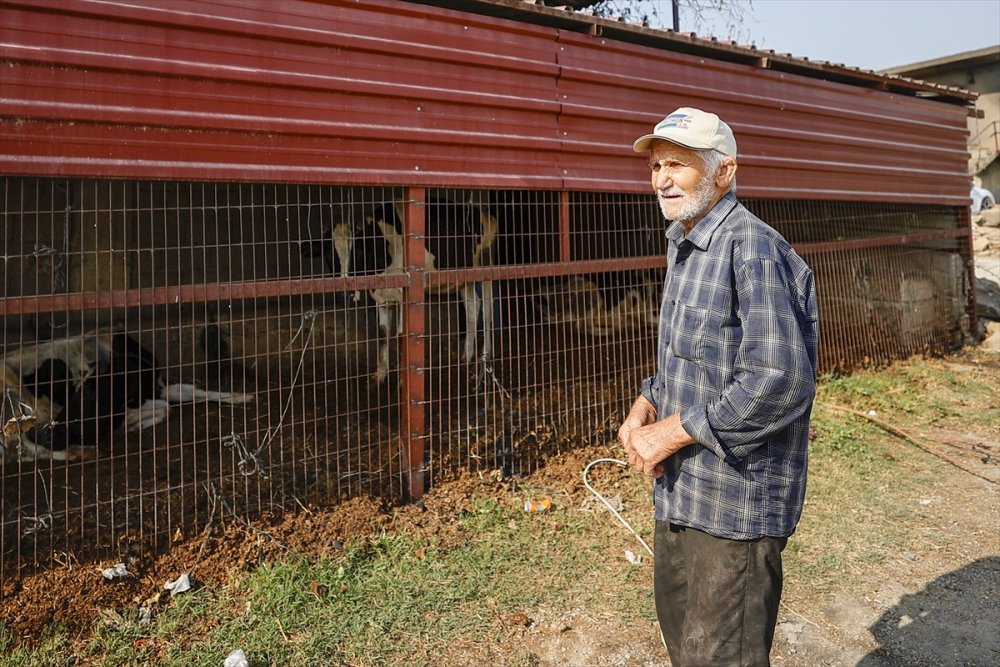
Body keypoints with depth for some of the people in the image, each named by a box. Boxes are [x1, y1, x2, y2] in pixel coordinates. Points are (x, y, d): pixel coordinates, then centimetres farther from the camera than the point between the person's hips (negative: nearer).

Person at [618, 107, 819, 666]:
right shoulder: (684, 245, 11)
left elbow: (780, 381, -29)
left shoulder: (751, 248, -20)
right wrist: (646, 405, 2)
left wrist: (672, 432, -20)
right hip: (680, 491, 9)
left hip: (736, 500, -9)